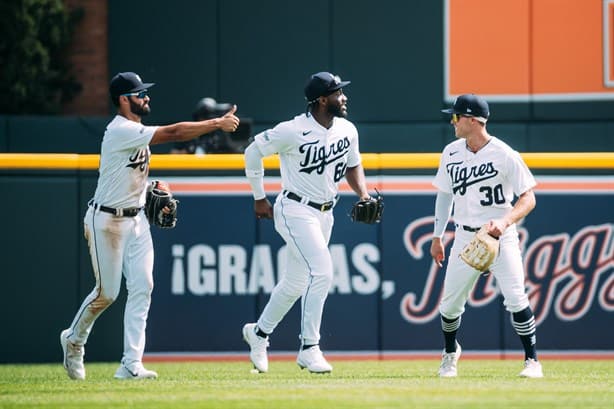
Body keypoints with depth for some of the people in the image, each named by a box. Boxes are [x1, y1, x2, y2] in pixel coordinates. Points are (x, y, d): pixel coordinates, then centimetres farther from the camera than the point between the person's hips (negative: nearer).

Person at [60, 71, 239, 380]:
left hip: (136, 218, 8)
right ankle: (74, 339, 27)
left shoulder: (135, 132, 10)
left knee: (142, 288, -5)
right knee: (106, 293, -1)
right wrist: (217, 124, -24)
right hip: (107, 221, -8)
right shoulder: (121, 131, -21)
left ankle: (131, 365, -7)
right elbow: (174, 133, -27)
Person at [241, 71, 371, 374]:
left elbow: (353, 165, 18)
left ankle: (259, 332, 35)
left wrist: (363, 193, -2)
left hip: (325, 213, 7)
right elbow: (253, 152, -8)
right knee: (321, 271, -21)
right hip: (295, 210, -7)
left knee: (296, 282, 14)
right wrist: (259, 198, -3)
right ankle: (309, 349, -14)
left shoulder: (347, 131, 0)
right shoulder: (294, 131, -19)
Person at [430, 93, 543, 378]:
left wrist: (505, 222, -27)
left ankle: (532, 360, -6)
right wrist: (437, 237, 17)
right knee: (450, 302, 7)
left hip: (500, 237, -5)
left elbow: (528, 198, -11)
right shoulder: (451, 153, 5)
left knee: (515, 299, -16)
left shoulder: (504, 155, -12)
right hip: (465, 237, 5)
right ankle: (450, 352, 34)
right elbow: (444, 194, 17)